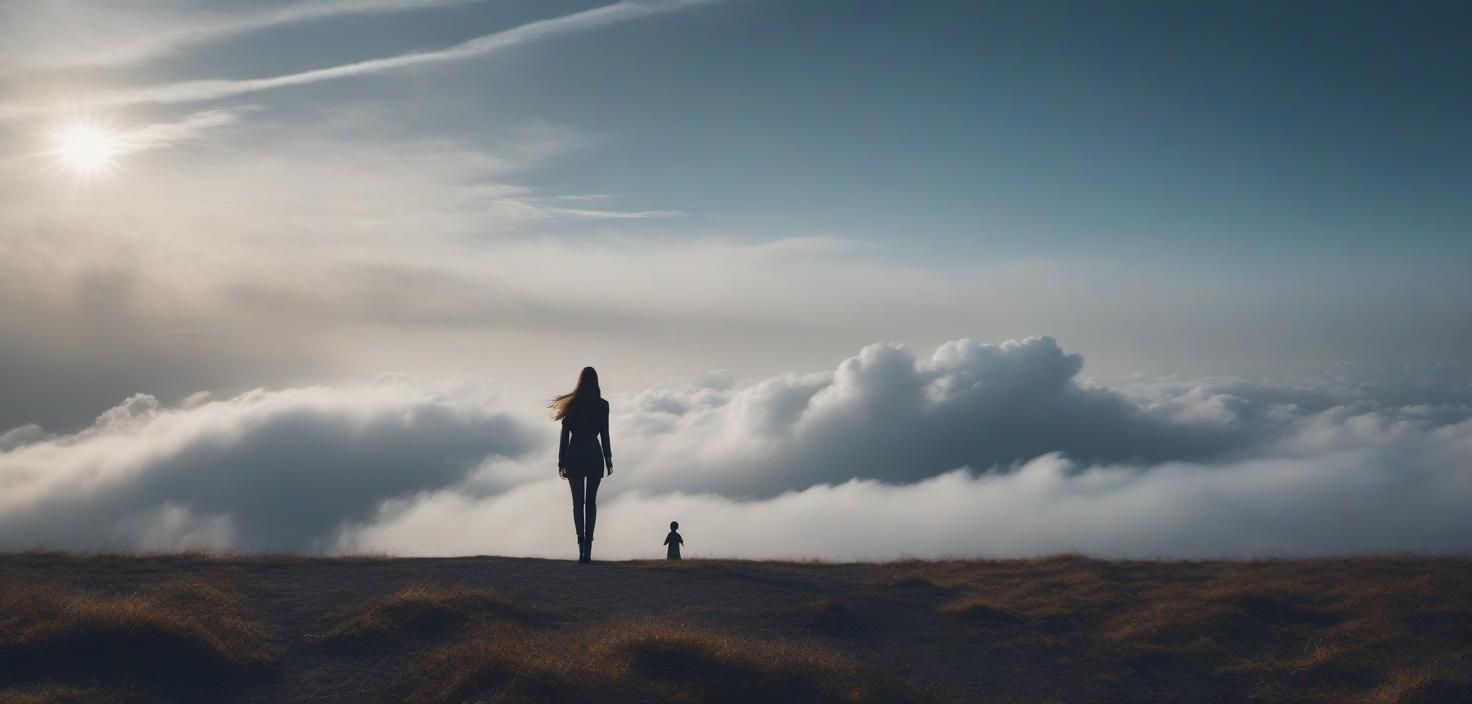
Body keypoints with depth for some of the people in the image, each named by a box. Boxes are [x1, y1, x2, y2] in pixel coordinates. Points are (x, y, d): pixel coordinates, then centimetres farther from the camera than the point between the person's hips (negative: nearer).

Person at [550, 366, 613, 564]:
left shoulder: (571, 404, 2)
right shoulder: (602, 405, -1)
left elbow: (565, 435, 1)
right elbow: (605, 435, -1)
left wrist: (561, 462, 4)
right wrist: (608, 460, 7)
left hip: (574, 455, 1)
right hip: (594, 455, -1)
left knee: (577, 502, 5)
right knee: (591, 501, 6)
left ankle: (582, 545, -6)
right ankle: (588, 545, -7)